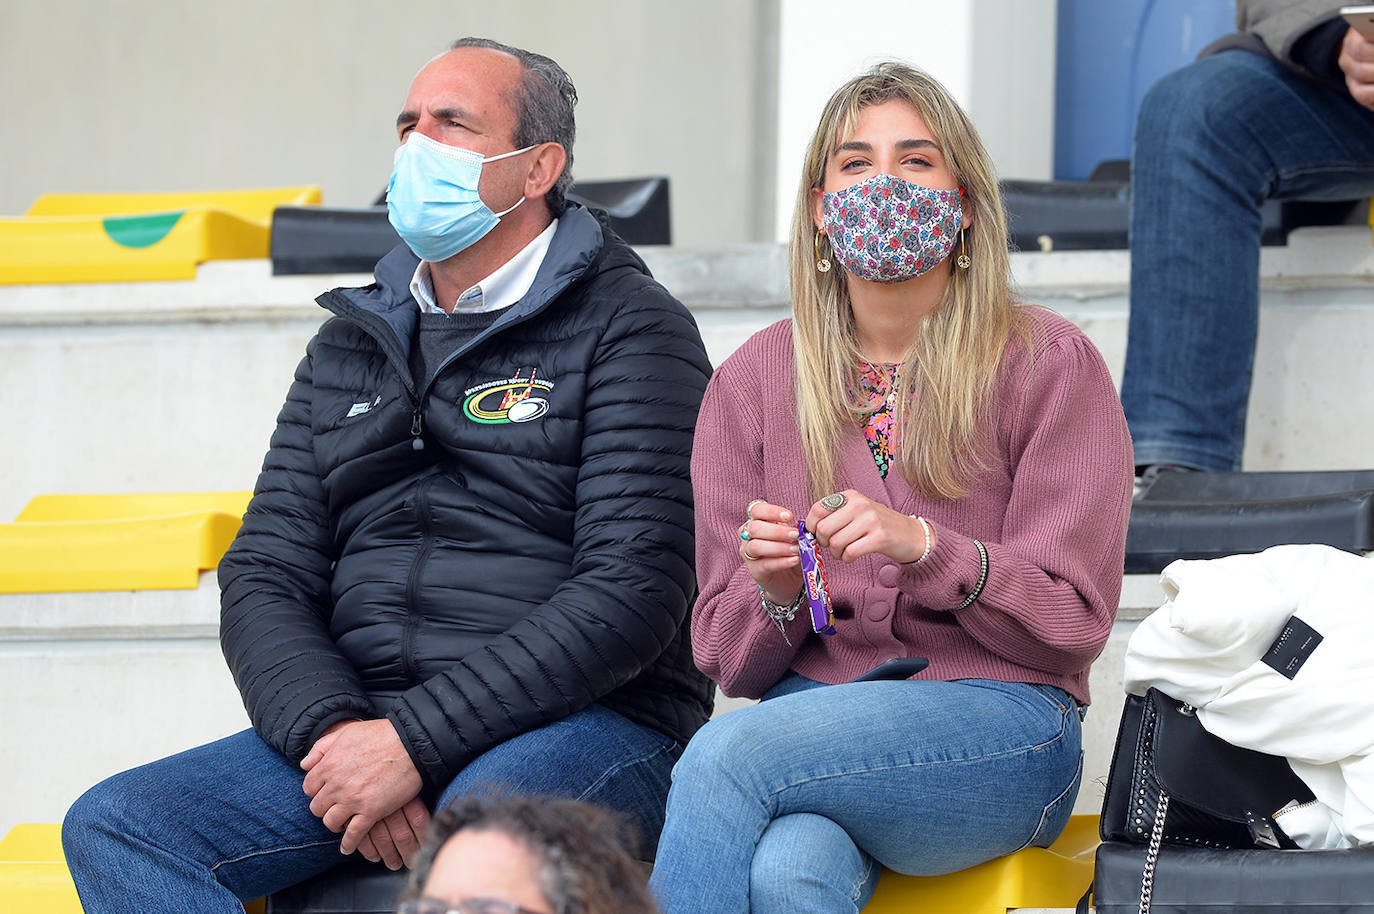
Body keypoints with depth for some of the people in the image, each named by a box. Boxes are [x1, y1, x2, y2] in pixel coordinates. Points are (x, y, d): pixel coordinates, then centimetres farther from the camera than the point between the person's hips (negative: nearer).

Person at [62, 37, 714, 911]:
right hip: (354, 720, 6)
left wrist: (417, 740, -19)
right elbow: (264, 576, 13)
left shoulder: (630, 327, 0)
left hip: (584, 726, -6)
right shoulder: (352, 344, 20)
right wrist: (332, 732, -10)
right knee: (114, 825, -16)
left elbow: (632, 594, -11)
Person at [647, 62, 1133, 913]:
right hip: (809, 716, 2)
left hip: (1001, 725, -2)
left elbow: (1071, 623, -2)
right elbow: (728, 656, 12)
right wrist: (777, 595, -11)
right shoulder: (752, 381, 12)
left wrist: (926, 548, -18)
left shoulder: (1050, 364, 3)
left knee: (725, 754, -30)